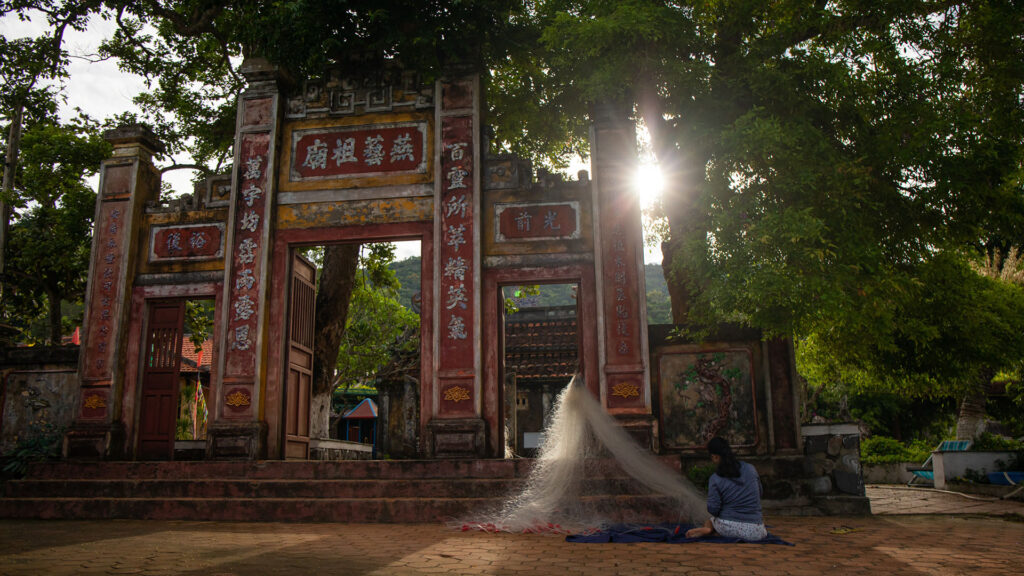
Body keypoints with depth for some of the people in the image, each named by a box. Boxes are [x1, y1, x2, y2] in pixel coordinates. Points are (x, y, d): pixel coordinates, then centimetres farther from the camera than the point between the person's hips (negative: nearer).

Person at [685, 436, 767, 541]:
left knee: (709, 522, 37)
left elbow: (713, 509, -13)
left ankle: (707, 529, -3)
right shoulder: (750, 469, -2)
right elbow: (759, 494, 14)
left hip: (728, 528, 1)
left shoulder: (715, 479, -12)